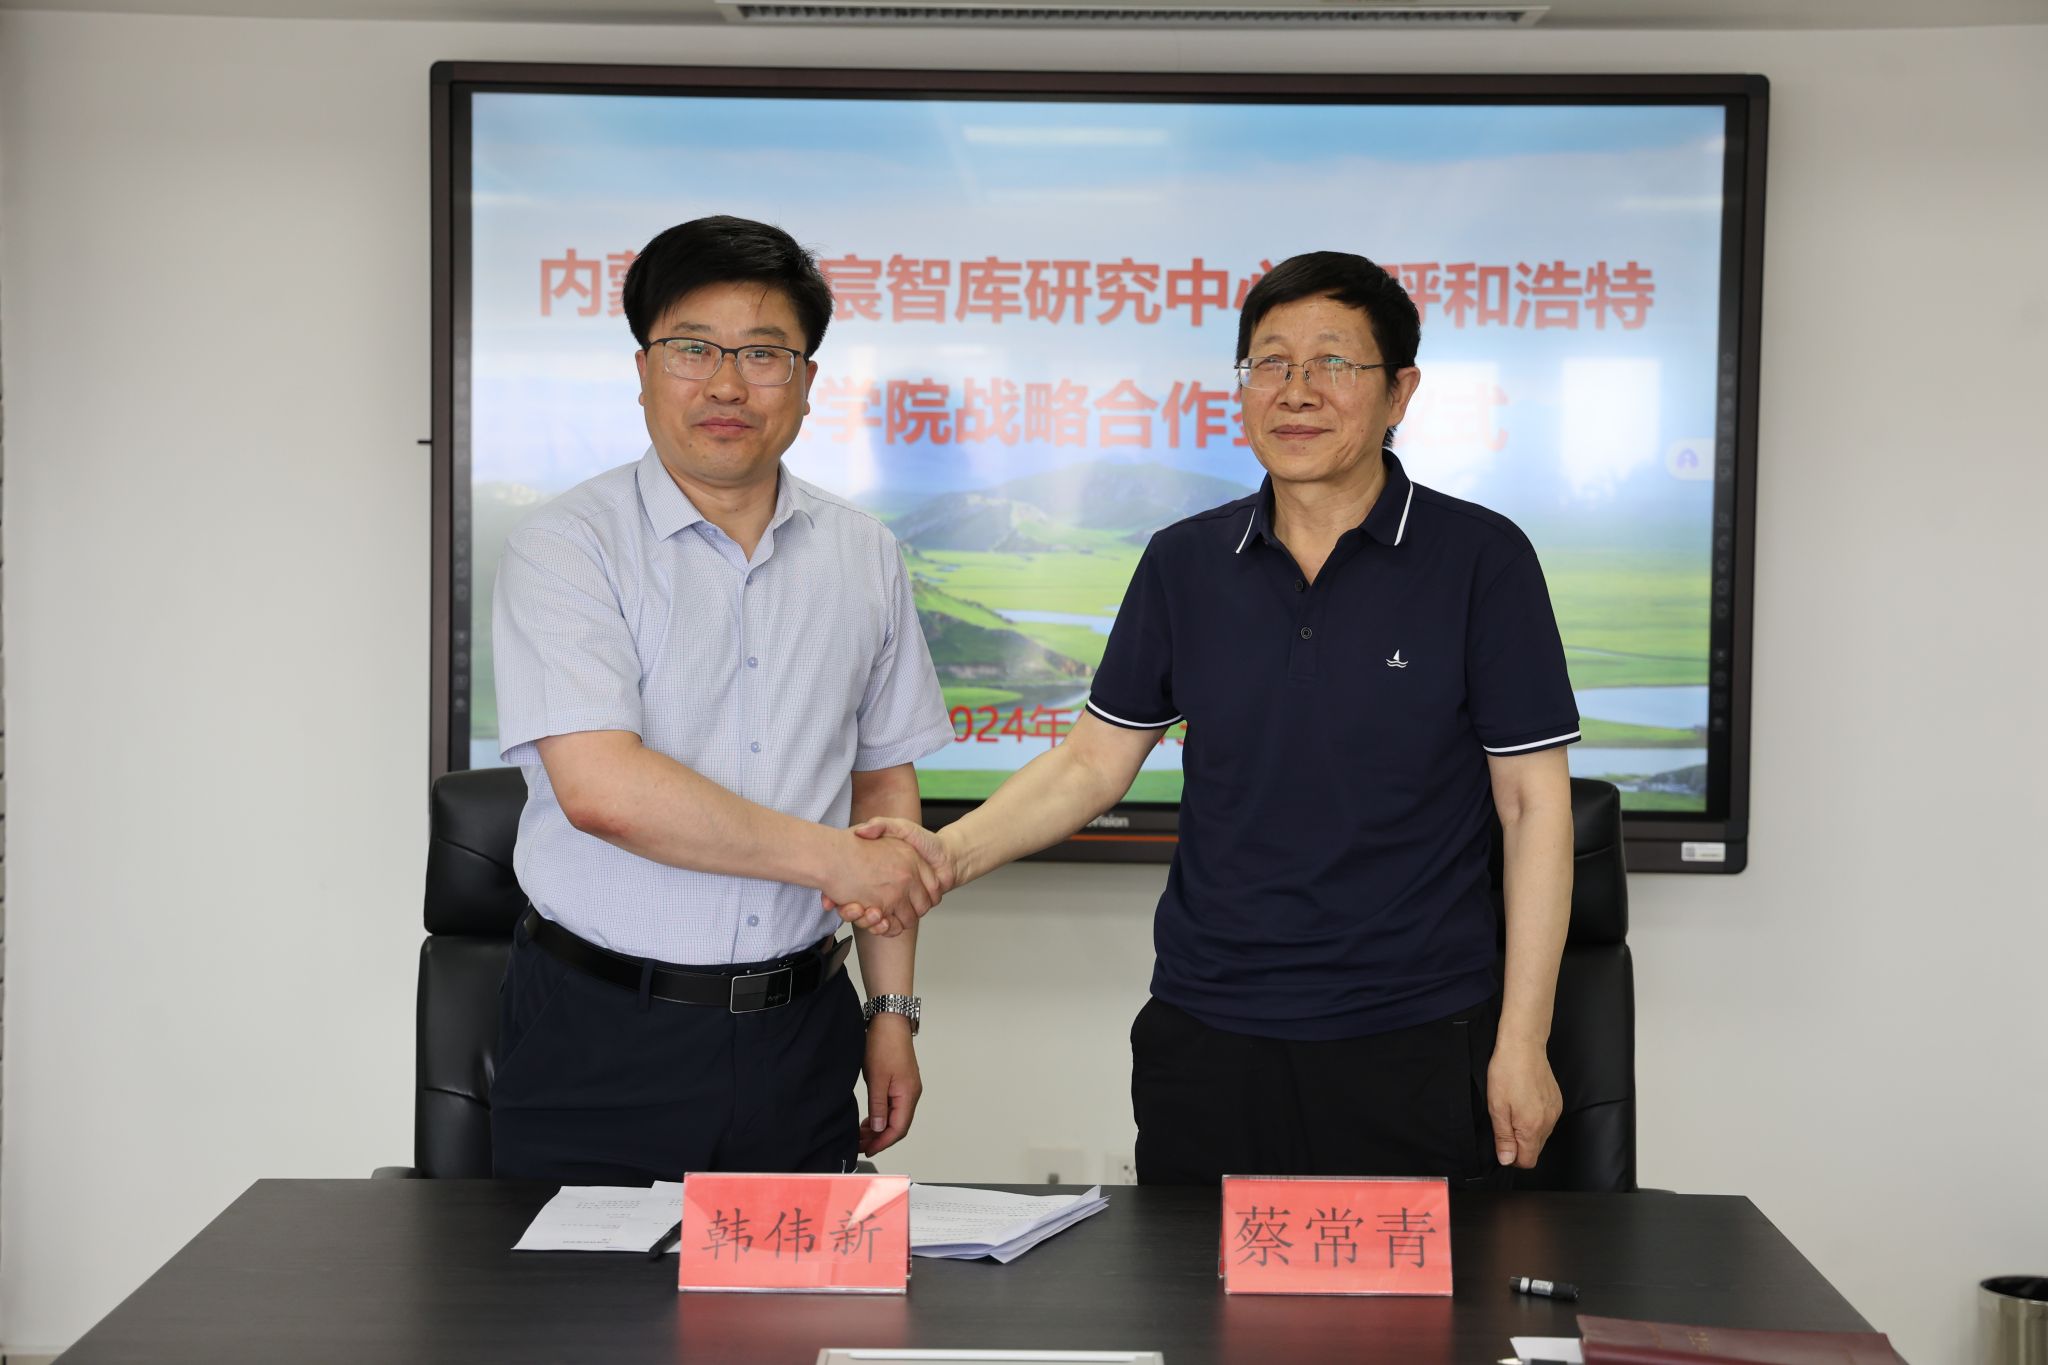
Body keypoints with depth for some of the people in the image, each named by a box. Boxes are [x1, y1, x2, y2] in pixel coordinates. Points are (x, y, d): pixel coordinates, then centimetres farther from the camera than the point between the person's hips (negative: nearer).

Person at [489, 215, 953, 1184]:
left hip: (797, 1040, 3)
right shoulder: (566, 546, -6)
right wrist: (826, 858, -13)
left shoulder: (863, 557, 9)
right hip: (599, 1040, -3)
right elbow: (600, 787, -19)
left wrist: (892, 1010, 9)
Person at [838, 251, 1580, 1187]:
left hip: (1416, 1045, -3)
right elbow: (1094, 761, 9)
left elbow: (1533, 802, -5)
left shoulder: (1479, 559, -5)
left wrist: (1523, 1042, -8)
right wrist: (947, 855, -8)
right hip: (1206, 1039, 3)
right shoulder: (1185, 564, 5)